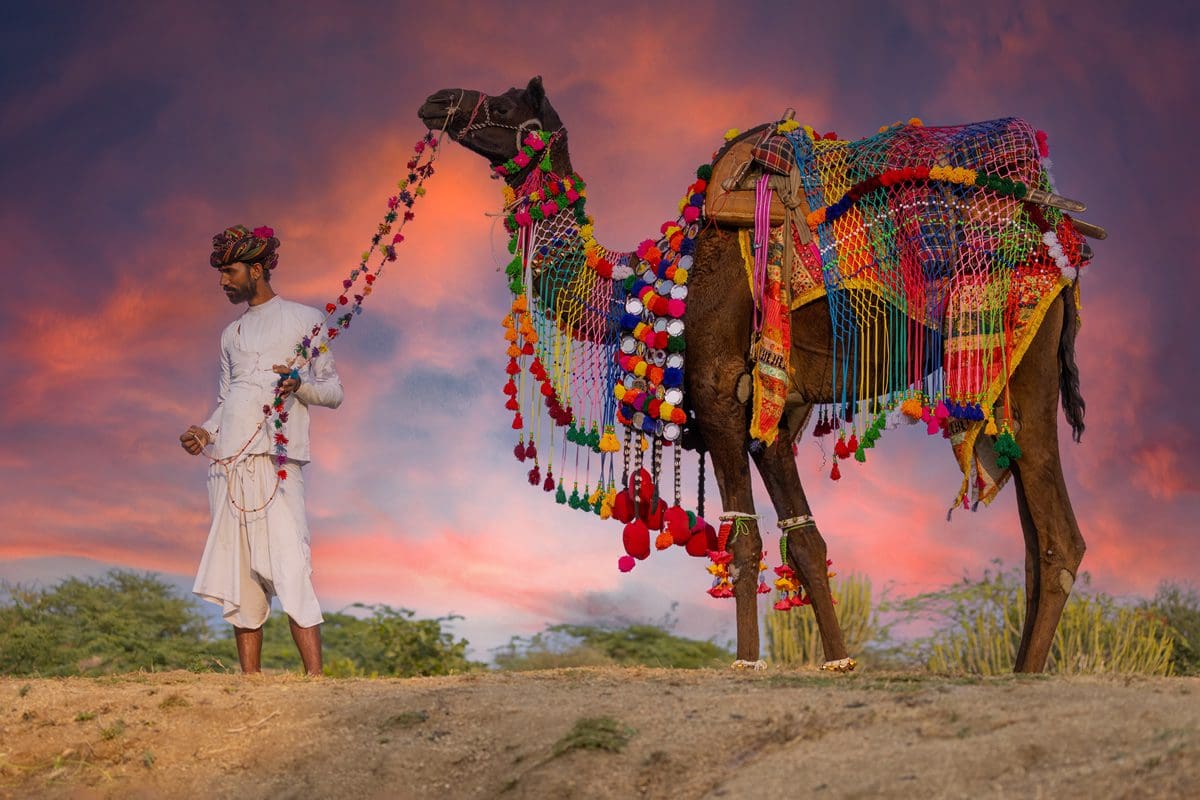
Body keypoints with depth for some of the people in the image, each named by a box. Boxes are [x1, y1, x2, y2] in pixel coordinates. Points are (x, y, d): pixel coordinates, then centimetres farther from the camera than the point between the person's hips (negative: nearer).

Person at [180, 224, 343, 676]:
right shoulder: (231, 335, 25)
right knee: (237, 579, 1)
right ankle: (250, 680, 3)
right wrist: (207, 432, 5)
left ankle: (316, 679, -18)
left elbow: (333, 391, 7)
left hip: (276, 460, -5)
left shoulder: (304, 320, 10)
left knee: (289, 569, -15)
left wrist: (299, 384, -14)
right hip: (228, 464, 6)